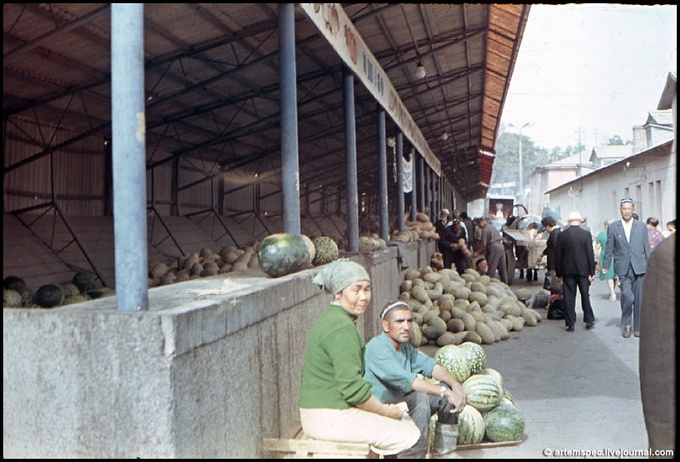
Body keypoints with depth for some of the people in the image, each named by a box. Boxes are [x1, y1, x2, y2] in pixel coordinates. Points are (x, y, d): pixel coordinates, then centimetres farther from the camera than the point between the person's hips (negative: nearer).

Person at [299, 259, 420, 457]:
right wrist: (387, 412, -9)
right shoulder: (342, 328, -21)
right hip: (331, 419, -10)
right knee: (409, 434, -4)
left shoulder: (329, 318, 11)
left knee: (405, 418, 19)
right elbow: (352, 387, -24)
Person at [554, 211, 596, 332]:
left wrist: (558, 272, 7)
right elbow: (590, 254, -6)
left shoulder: (562, 235, -2)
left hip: (567, 270, 0)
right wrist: (592, 272, -1)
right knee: (585, 295, 11)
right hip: (583, 270, 0)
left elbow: (558, 255, 0)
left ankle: (570, 324, 4)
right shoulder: (586, 234, -5)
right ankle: (589, 321, 18)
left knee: (569, 297, 3)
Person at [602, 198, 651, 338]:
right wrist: (605, 265, 3)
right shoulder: (613, 227, 6)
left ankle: (637, 327, 17)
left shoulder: (641, 226, 9)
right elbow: (609, 248, 8)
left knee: (638, 299, 3)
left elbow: (647, 248, 10)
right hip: (623, 269, -2)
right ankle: (625, 324, 5)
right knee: (627, 296, -15)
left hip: (639, 268, 2)